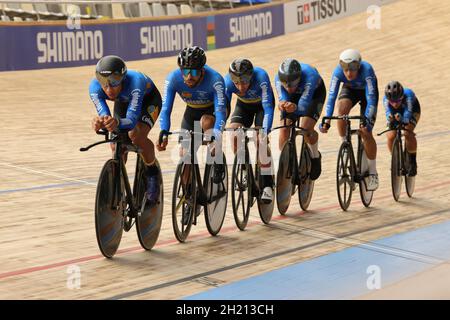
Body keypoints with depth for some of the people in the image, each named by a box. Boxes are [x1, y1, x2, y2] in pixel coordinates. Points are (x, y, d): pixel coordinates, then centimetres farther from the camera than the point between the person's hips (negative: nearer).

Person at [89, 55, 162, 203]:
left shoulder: (135, 82, -46)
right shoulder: (95, 87, -34)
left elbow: (132, 119, -52)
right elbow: (104, 115, -41)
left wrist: (117, 123, -74)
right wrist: (99, 123, -65)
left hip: (148, 99, -4)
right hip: (123, 102, 4)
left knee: (137, 136, -28)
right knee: (116, 146, -9)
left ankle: (152, 173, -4)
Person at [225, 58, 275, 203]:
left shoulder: (261, 77, -40)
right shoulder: (228, 82, -33)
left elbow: (268, 106, -44)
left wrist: (265, 131, -55)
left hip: (261, 104, -3)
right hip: (244, 104, 3)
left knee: (260, 140, -22)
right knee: (234, 135, -20)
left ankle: (267, 184, -12)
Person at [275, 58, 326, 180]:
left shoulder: (310, 75, -43)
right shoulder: (279, 78, -33)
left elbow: (303, 105, -50)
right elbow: (283, 98, -42)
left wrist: (295, 107, -72)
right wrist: (282, 104, -66)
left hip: (314, 93, -3)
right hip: (293, 96, 3)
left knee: (306, 128, -23)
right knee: (284, 129, -15)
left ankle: (315, 157, 5)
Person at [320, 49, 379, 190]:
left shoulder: (366, 70, -39)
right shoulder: (338, 72, -32)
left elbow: (371, 98, -41)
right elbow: (331, 96, -36)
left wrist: (367, 121, -52)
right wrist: (326, 121, -47)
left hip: (367, 90, -2)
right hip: (350, 89, 2)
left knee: (366, 133, -12)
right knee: (342, 107, -34)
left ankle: (372, 173, 3)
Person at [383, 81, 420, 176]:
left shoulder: (408, 95, -42)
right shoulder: (386, 99, -35)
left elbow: (407, 114, -49)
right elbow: (388, 113, -44)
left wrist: (401, 118, -72)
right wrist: (389, 119, -68)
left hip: (412, 111, -2)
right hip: (395, 112, 3)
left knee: (408, 134, -29)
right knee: (391, 136, -19)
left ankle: (413, 163, -11)